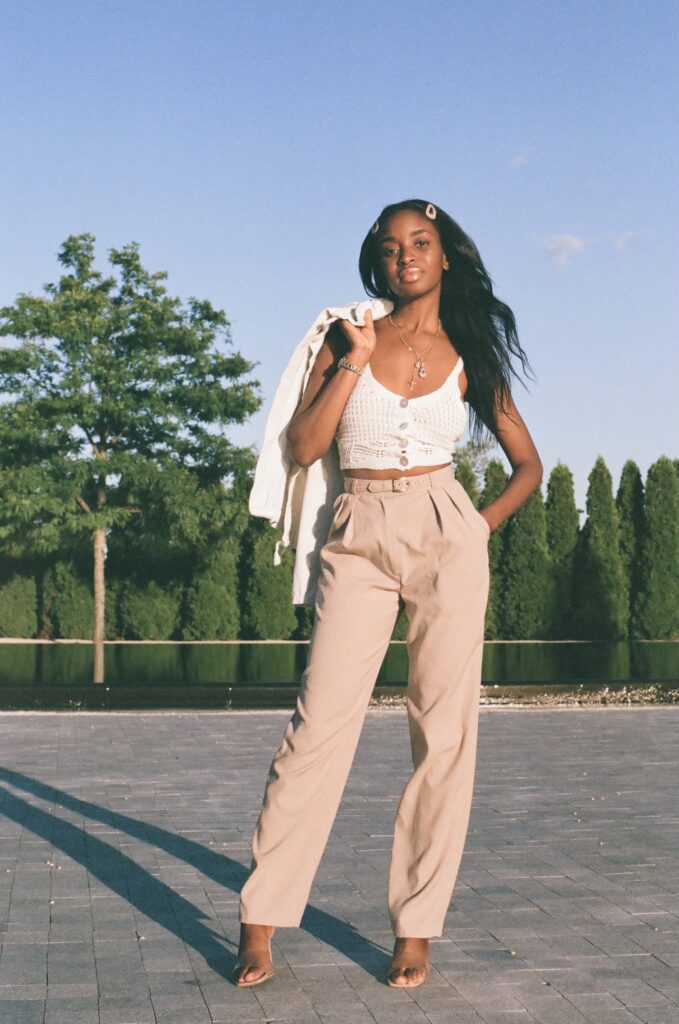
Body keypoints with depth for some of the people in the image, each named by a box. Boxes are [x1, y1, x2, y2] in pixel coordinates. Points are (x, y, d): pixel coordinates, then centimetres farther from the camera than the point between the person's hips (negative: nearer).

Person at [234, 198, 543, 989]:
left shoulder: (468, 355, 9)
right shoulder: (348, 338, 9)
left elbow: (527, 464, 16)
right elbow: (302, 447, -2)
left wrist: (480, 531, 4)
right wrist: (355, 361, -6)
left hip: (445, 536, 1)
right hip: (359, 539, -1)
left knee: (444, 732, -1)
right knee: (321, 724, -8)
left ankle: (416, 928, 8)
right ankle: (260, 919, -1)